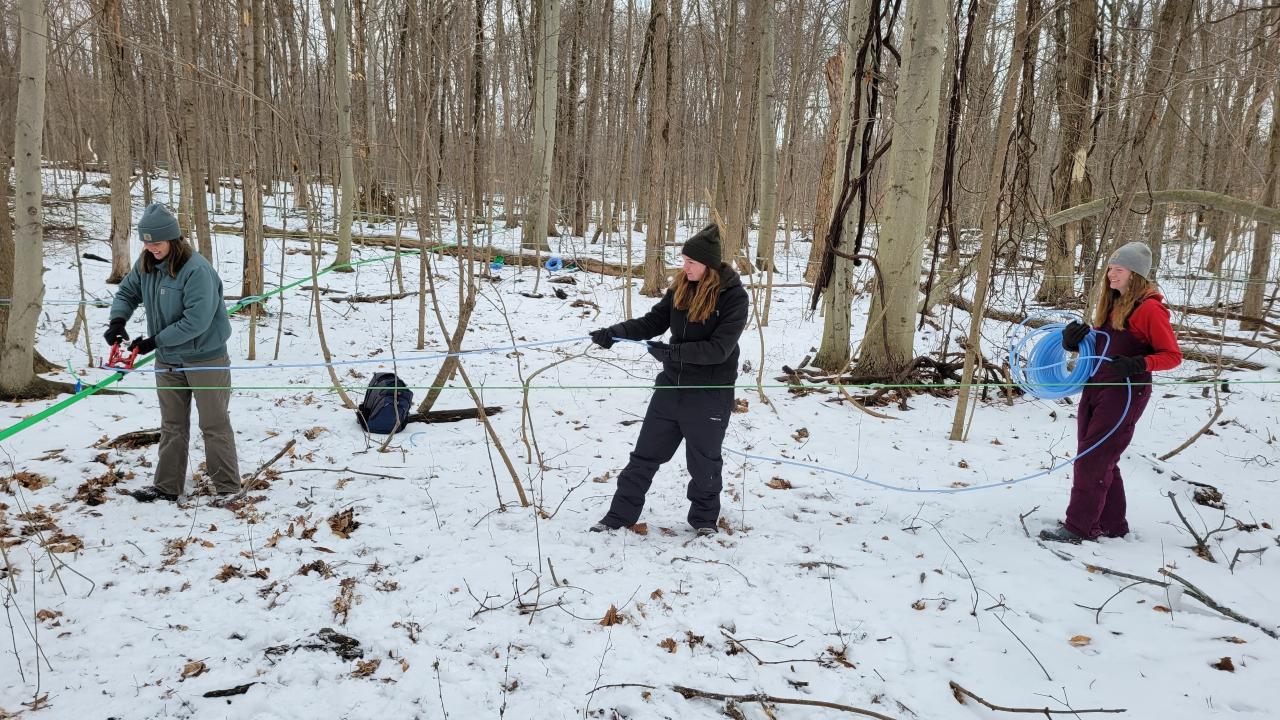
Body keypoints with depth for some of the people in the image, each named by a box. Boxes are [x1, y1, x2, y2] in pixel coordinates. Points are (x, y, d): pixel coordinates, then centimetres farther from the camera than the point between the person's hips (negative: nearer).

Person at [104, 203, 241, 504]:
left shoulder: (196, 270, -24)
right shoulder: (146, 264, -2)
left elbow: (196, 321, -27)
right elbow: (127, 292, 13)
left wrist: (155, 340, -21)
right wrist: (118, 320, -7)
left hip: (205, 358, -7)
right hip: (167, 359, 7)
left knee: (214, 425, 4)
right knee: (172, 426, 16)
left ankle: (228, 486, 15)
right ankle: (167, 486, 26)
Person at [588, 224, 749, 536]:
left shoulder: (734, 297, -16)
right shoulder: (681, 287, 0)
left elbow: (719, 348, -21)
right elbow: (653, 322, 1)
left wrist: (671, 351, -24)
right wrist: (614, 332, -14)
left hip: (709, 394, -5)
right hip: (671, 385, 5)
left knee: (703, 461, 12)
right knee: (645, 454, 12)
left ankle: (704, 519, 34)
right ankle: (620, 515, 24)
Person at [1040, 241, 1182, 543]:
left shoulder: (1150, 308, -10)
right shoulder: (1111, 304, 14)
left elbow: (1172, 355, -10)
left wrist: (1136, 365, -26)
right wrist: (1075, 342, -2)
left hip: (1125, 392, -8)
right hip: (1094, 388, 8)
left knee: (1093, 460, -7)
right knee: (1100, 461, 13)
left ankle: (1079, 526, 0)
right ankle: (1111, 524, 24)